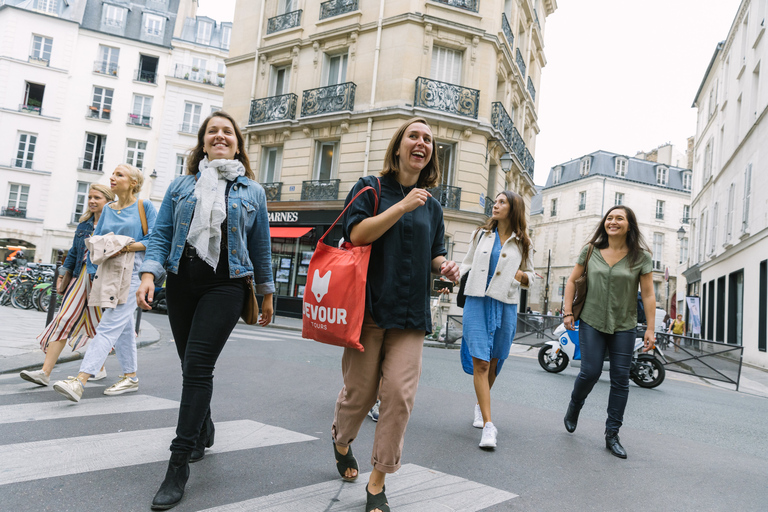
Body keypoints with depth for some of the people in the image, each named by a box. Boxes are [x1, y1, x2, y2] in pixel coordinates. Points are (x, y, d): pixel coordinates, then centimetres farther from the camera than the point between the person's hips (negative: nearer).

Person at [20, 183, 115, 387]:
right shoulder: (84, 224, 14)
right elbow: (73, 252, 19)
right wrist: (62, 276, 15)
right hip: (80, 277, 6)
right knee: (64, 320, -1)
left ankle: (100, 368, 24)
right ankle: (45, 372, 0)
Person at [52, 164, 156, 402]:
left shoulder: (144, 207, 0)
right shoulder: (108, 209, 17)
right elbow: (96, 239, 18)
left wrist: (127, 246, -19)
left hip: (133, 271, -7)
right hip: (110, 272, 7)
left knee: (109, 326, -13)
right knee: (123, 327, 12)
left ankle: (80, 380, -19)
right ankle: (131, 377, 21)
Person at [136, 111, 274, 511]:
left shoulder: (252, 192, 7)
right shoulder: (182, 185, 11)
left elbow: (261, 248, 10)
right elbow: (160, 235, 7)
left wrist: (266, 292, 12)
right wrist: (149, 274, -8)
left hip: (226, 284, -3)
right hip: (182, 282, 3)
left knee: (198, 366, -12)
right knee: (190, 365, 11)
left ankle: (179, 464, -4)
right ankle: (203, 433, 35)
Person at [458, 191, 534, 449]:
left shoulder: (522, 243, 11)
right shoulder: (481, 234, 13)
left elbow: (530, 275, 17)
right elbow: (467, 264, 14)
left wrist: (522, 276, -5)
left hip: (505, 305, 1)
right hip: (477, 301, 0)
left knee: (493, 362, 10)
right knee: (480, 362, -10)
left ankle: (480, 404, 36)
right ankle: (488, 424, -9)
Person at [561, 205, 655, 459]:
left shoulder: (641, 256, -1)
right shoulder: (591, 251, 3)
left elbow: (648, 294, -1)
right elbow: (572, 281, 8)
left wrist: (650, 328, -5)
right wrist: (568, 312, 1)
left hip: (624, 326, 0)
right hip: (591, 322, 0)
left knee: (621, 379, 1)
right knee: (590, 372, -7)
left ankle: (612, 435, 14)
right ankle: (573, 409, 25)